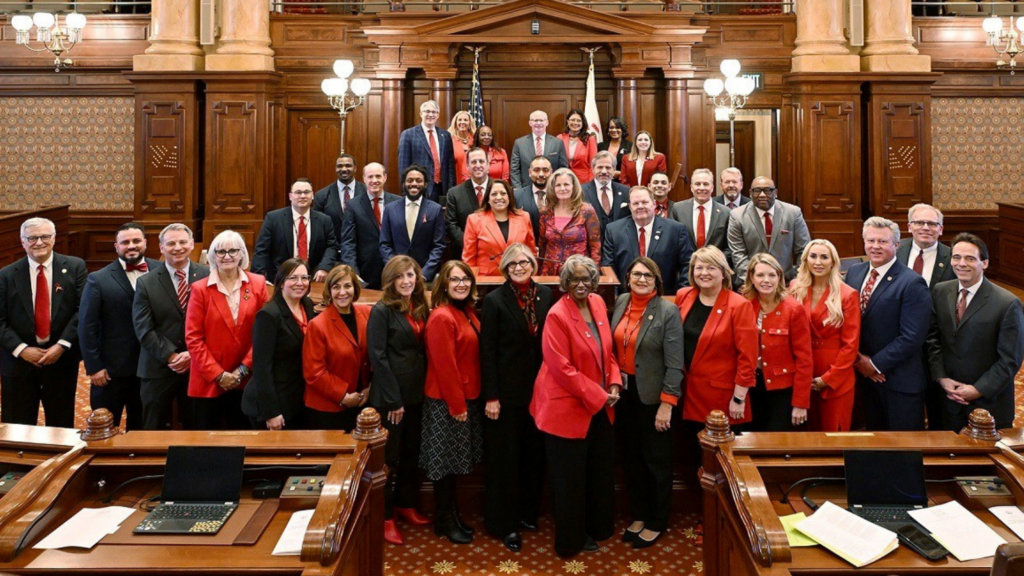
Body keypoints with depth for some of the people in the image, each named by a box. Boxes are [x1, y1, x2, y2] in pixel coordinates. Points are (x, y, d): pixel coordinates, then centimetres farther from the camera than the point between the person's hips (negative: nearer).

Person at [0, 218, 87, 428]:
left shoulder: (75, 267, -1)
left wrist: (62, 345, -15)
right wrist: (21, 349, -13)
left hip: (62, 359, -1)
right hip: (18, 362, 1)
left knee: (61, 427, 11)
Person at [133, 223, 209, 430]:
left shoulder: (207, 276, 0)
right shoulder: (146, 283, 1)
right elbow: (143, 329, -4)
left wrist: (194, 353, -11)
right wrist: (171, 356, -12)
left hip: (198, 366, 0)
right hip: (158, 369, 0)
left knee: (196, 429, 10)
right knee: (155, 431, 9)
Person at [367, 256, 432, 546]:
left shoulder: (422, 309, 8)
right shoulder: (381, 311, -10)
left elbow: (424, 350, 11)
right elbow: (378, 357, -14)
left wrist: (425, 389, 4)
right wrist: (393, 400, -15)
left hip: (416, 393, 6)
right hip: (390, 396, -6)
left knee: (412, 451, 16)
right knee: (389, 456, 3)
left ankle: (405, 504, 33)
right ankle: (385, 516, 17)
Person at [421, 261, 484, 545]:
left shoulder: (467, 313, 9)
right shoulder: (442, 317, -19)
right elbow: (444, 366, -20)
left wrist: (467, 401, 10)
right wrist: (457, 405, -17)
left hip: (467, 398, 8)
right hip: (446, 403, -8)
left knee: (455, 461, 18)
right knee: (446, 462, 6)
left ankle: (452, 514, 31)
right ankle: (444, 521, 21)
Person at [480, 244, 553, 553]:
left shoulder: (546, 295, 3)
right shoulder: (494, 300, -8)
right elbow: (487, 351, -9)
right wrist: (490, 396, -12)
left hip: (539, 388, 4)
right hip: (507, 391, -4)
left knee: (535, 453, 14)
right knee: (505, 456, 7)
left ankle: (528, 512, 33)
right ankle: (504, 523, 22)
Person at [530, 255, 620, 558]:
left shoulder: (598, 304, 3)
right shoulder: (557, 315, -18)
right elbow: (562, 368, -21)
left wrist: (614, 383, -2)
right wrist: (598, 396, -17)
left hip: (599, 408, 7)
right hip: (567, 408, -7)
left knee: (601, 471, 19)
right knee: (569, 478, 8)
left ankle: (596, 527, 39)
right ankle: (571, 540, 27)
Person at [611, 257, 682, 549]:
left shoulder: (668, 311, -14)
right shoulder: (621, 302, 2)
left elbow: (674, 364, -15)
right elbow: (614, 345, 6)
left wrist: (667, 404, -18)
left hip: (652, 395, -5)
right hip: (624, 391, 5)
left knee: (657, 459, 10)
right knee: (632, 456, 16)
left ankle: (656, 523, 26)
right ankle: (639, 515, 33)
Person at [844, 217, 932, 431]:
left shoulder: (912, 283, -15)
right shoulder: (854, 272, 5)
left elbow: (911, 337, -20)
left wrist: (875, 364, -14)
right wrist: (858, 358, -4)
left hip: (900, 380, -6)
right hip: (865, 374, 6)